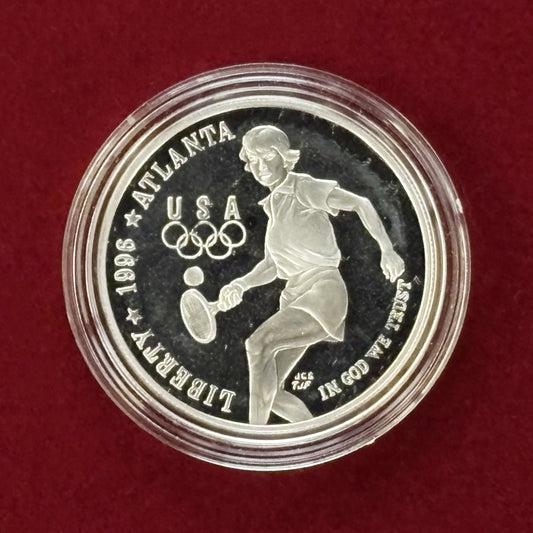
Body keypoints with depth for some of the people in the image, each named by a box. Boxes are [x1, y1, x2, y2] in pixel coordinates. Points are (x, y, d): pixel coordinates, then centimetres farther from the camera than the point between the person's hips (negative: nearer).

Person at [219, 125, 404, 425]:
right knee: (270, 393, 3)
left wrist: (387, 249, -23)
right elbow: (271, 266, 18)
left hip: (324, 292, -8)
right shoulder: (274, 204, 19)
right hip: (295, 297, 8)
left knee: (258, 343, -27)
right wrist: (240, 286, 0)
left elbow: (360, 203, -13)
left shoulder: (304, 188, -3)